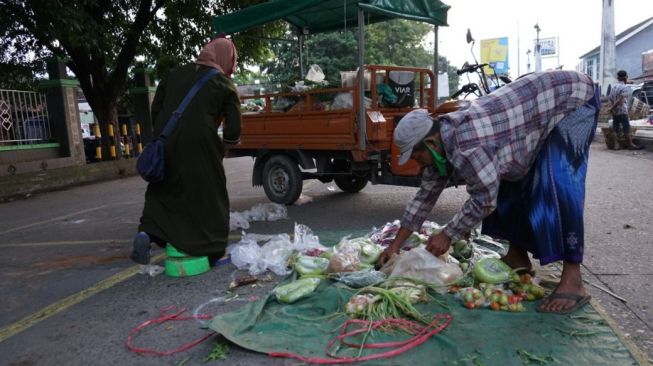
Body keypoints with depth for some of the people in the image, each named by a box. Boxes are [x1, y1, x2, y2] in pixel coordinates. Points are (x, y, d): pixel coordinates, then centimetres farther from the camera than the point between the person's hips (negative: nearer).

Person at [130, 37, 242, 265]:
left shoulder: (175, 74, 18)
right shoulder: (225, 84, 6)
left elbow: (155, 110, 18)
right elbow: (234, 128, 1)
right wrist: (223, 148, 18)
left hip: (165, 144, 4)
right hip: (199, 145, -4)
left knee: (163, 190, 20)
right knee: (210, 196, 8)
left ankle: (147, 232, 4)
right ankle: (213, 250, 12)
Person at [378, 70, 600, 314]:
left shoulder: (465, 144, -34)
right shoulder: (441, 142, -5)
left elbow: (485, 200, -26)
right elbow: (426, 195, 1)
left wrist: (447, 236, -14)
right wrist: (395, 246, 3)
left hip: (574, 96, -9)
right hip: (544, 101, 9)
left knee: (559, 185, -23)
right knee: (512, 179, 7)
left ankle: (572, 281, -17)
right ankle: (518, 257, 19)